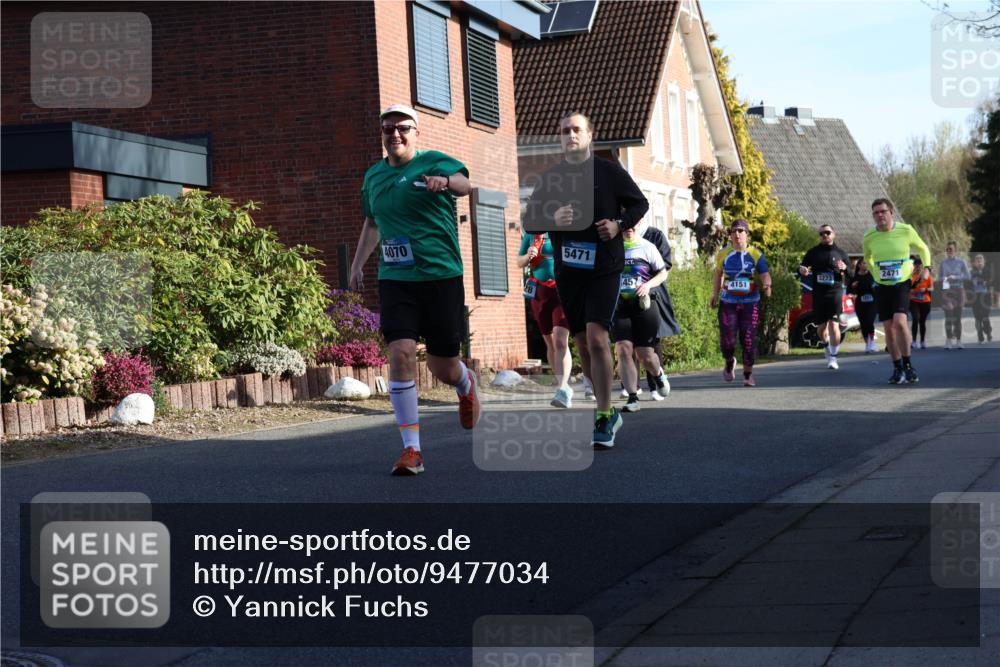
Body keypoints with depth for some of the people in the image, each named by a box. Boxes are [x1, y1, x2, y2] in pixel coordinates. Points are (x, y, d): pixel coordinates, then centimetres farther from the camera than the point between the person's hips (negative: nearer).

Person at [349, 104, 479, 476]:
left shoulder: (434, 163, -5)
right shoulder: (373, 177, 12)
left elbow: (464, 184, -27)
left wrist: (446, 181, -49)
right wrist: (358, 263, 24)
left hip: (441, 276, -3)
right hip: (395, 279, 3)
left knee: (442, 367, 6)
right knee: (401, 354, -16)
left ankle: (466, 385, 46)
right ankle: (411, 450, -11)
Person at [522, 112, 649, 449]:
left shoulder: (609, 171, 1)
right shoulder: (549, 178, 8)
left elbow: (640, 203, 10)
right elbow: (528, 221, 9)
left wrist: (620, 224, -9)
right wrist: (552, 219, -12)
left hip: (604, 269, -4)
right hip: (567, 271, 4)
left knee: (596, 338, -18)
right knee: (583, 345, 8)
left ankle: (604, 419, -15)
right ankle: (607, 411, 24)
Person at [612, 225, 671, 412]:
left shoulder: (647, 247, 3)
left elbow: (663, 273, 7)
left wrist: (648, 284, -11)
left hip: (643, 305, -1)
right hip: (619, 306, 1)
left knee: (645, 354, 2)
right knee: (623, 349, -15)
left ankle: (658, 374, 38)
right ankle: (632, 397, -11)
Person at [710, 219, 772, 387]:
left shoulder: (756, 255, -2)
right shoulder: (724, 254, 4)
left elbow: (765, 274, -9)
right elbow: (718, 275, 17)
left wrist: (766, 285, -30)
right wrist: (715, 294, 16)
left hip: (750, 303, -1)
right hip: (728, 302, 1)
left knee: (749, 340, -1)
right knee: (727, 340, -9)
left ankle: (748, 374, 14)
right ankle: (730, 362, 24)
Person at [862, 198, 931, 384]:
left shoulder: (906, 231, -6)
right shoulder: (868, 238, -1)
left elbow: (923, 248, 12)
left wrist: (926, 267, -1)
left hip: (902, 284, -3)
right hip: (882, 287, 3)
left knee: (899, 322, -20)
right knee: (889, 327, 1)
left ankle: (907, 365, -9)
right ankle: (897, 369, 13)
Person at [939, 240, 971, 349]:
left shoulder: (961, 262, 1)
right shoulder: (943, 262, 6)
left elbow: (968, 277, -2)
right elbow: (940, 277, 13)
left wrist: (955, 277, -13)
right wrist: (944, 280, -9)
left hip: (959, 291, 0)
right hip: (947, 291, 0)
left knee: (957, 317, 2)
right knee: (949, 316, -10)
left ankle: (958, 341, 9)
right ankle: (948, 340, -9)